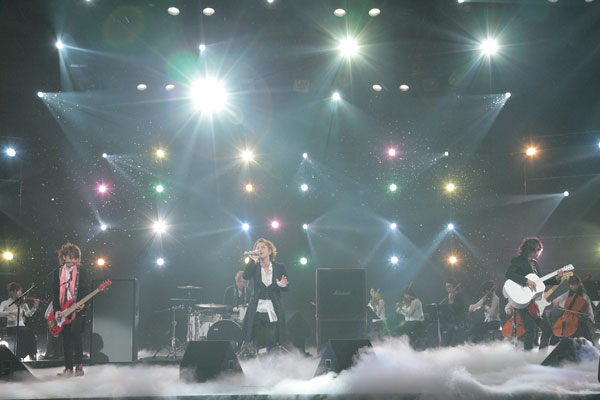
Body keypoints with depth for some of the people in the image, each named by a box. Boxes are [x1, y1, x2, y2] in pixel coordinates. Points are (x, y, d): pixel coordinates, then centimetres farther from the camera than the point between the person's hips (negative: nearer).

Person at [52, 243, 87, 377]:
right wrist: (57, 310, -2)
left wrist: (81, 304, -17)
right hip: (62, 311, 3)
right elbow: (56, 294, 8)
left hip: (76, 310, -3)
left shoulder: (80, 271, 3)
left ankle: (79, 366, -5)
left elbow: (84, 290, 0)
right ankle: (68, 368, 8)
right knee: (66, 341, 4)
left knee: (76, 336, -10)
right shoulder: (58, 273, 11)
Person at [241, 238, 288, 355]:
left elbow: (286, 288, 9)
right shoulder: (254, 267, 6)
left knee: (272, 343, -7)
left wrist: (282, 285, -13)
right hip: (257, 311, 1)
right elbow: (245, 276, -15)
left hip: (274, 312, 0)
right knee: (260, 346, -1)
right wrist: (252, 260, -17)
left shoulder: (279, 267, 5)